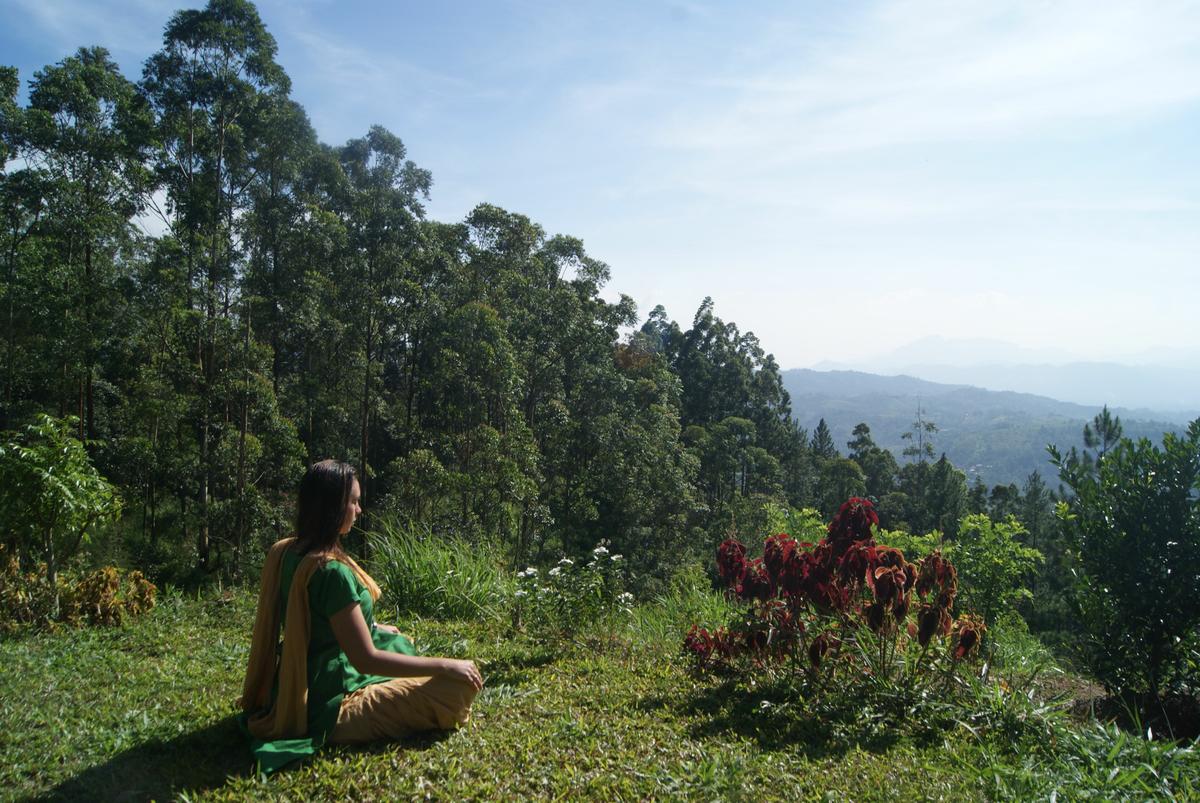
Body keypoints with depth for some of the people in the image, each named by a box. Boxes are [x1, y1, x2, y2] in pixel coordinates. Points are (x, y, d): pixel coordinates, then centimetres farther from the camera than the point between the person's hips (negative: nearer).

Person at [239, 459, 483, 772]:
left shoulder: (285, 552, 1)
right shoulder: (331, 570, -27)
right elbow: (366, 660, -26)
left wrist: (371, 627, 21)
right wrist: (445, 665, -19)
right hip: (327, 710, -9)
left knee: (399, 641, 30)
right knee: (460, 685, -16)